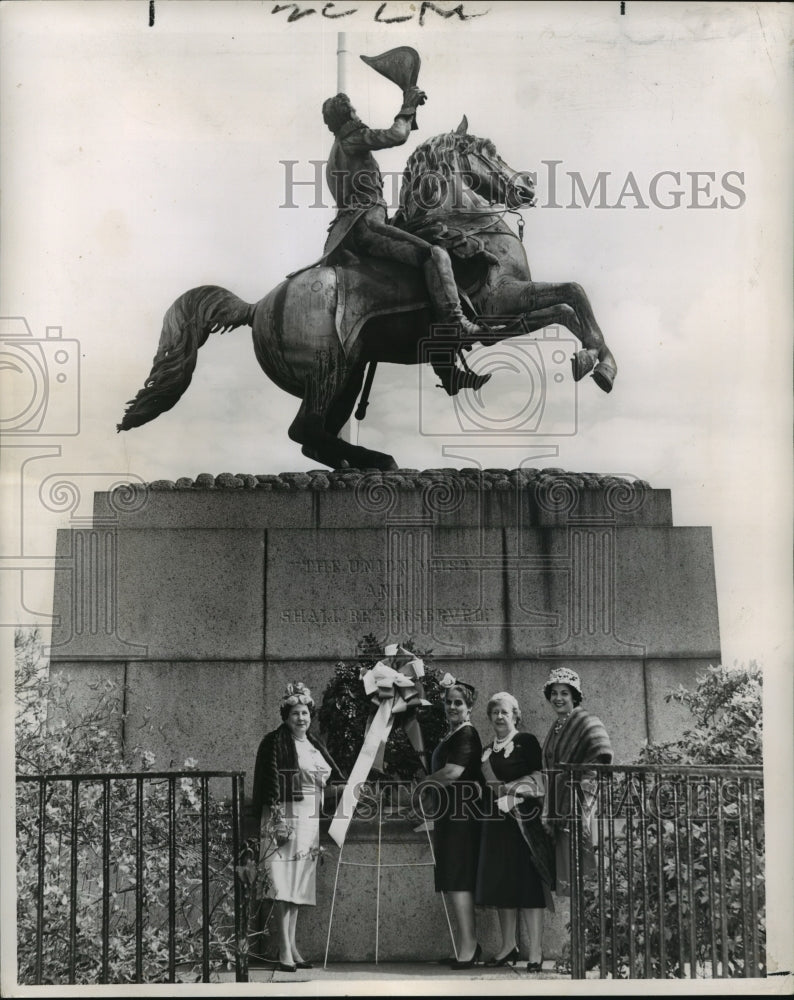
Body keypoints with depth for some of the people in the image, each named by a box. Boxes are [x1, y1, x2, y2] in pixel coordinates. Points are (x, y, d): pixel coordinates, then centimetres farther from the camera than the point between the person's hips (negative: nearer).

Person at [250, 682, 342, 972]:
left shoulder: (314, 746, 17)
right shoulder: (274, 743, -5)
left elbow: (331, 779, 25)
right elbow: (268, 783, -11)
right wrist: (276, 818, -18)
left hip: (310, 820, 7)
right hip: (284, 815, -7)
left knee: (299, 884, 10)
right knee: (284, 882, -10)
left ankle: (291, 945, 15)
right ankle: (285, 950, -11)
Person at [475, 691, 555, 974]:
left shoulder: (526, 742, 1)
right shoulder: (487, 751, 18)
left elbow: (538, 780, -6)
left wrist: (506, 787, -10)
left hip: (524, 820, -6)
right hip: (495, 821, 6)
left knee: (528, 884, -9)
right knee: (500, 884, 6)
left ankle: (536, 952, -9)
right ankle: (508, 946, 14)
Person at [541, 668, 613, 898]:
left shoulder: (586, 722, -8)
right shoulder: (556, 729, 18)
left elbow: (602, 753, -22)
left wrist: (585, 778, -20)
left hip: (578, 803, -8)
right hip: (558, 808, 8)